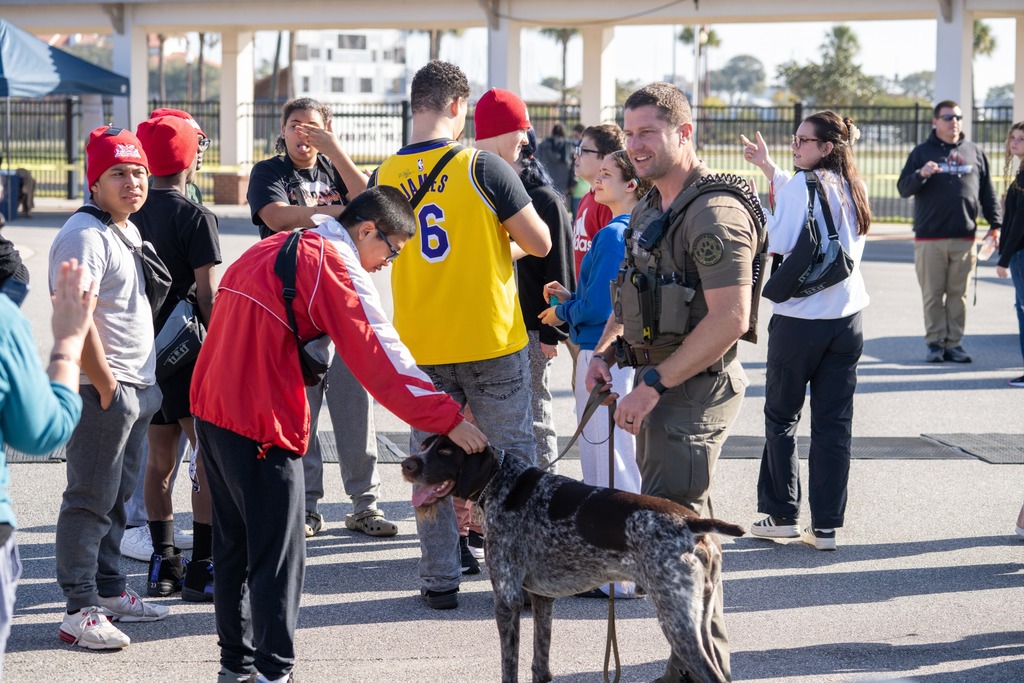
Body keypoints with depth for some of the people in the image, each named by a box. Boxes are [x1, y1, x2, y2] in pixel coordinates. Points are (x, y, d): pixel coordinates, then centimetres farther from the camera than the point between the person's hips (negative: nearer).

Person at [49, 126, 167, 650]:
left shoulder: (127, 231, 15)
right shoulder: (85, 236, -16)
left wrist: (141, 383, 18)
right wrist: (106, 387, -20)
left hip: (135, 388, 10)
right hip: (102, 390, -10)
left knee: (117, 497, 17)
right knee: (90, 500, -6)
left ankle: (109, 589, 27)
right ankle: (80, 611, -3)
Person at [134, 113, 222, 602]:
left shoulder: (133, 213, 7)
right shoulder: (194, 217, -11)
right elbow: (207, 295, -14)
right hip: (190, 353, -7)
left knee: (160, 458, 13)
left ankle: (163, 565, 16)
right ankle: (202, 569, -4)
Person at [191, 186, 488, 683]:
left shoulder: (276, 248, 17)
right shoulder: (336, 264, -10)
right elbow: (379, 354, -16)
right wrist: (448, 419, -16)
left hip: (211, 409, 9)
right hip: (260, 423, -9)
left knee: (234, 544, 16)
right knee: (277, 553, -3)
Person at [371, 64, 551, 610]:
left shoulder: (386, 176, 0)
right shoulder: (483, 167, -11)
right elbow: (540, 243, -6)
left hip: (419, 345, 3)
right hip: (491, 339, -3)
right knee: (513, 457, 8)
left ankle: (440, 581, 12)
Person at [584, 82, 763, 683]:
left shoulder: (715, 213, -17)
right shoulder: (650, 209, 13)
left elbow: (730, 319, -25)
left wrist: (654, 384, -24)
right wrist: (607, 348, 8)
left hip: (695, 387, -10)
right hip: (661, 384, 10)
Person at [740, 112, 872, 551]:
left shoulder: (804, 185, -12)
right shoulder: (853, 189, 9)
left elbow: (778, 242, -17)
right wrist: (767, 166, 31)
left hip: (800, 320, -6)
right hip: (847, 318, 6)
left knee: (781, 417, 10)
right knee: (834, 423, 6)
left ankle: (781, 515, 14)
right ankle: (826, 526, 7)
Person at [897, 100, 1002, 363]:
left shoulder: (974, 152, 12)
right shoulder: (922, 152, 6)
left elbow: (987, 191, 15)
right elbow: (903, 188, 1)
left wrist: (995, 223, 8)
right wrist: (920, 175, -19)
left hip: (964, 238, 1)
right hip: (929, 238, -1)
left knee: (958, 293, 2)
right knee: (933, 294, 0)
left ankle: (954, 343, 8)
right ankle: (935, 342, 7)